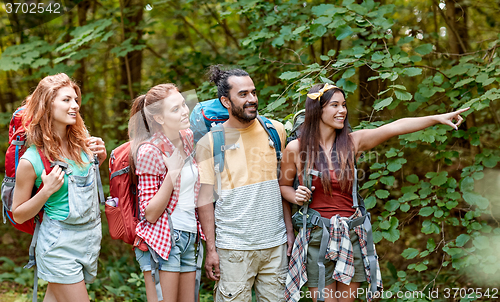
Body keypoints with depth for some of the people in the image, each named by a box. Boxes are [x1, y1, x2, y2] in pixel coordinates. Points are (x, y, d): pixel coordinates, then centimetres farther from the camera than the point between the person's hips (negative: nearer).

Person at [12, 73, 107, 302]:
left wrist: (99, 159, 0)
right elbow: (18, 215, -6)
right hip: (59, 243, -5)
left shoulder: (82, 141, 0)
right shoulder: (31, 160, -15)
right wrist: (47, 190, -21)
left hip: (91, 237, 5)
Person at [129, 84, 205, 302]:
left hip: (188, 239, 7)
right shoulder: (150, 151, -14)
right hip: (161, 240, -7)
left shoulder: (188, 138, 6)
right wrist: (172, 174, -22)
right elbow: (150, 214, -16)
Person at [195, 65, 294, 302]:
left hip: (275, 244, 3)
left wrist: (290, 231, 9)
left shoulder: (275, 131, 5)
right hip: (233, 247, -3)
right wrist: (211, 249, -5)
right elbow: (205, 199, -2)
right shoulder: (209, 143, -3)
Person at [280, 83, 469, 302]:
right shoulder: (295, 148, -3)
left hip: (352, 234, 2)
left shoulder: (352, 142, 1)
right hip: (317, 236, -2)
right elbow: (283, 186, 10)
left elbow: (395, 127, -9)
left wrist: (438, 118, -16)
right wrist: (296, 196, -12)